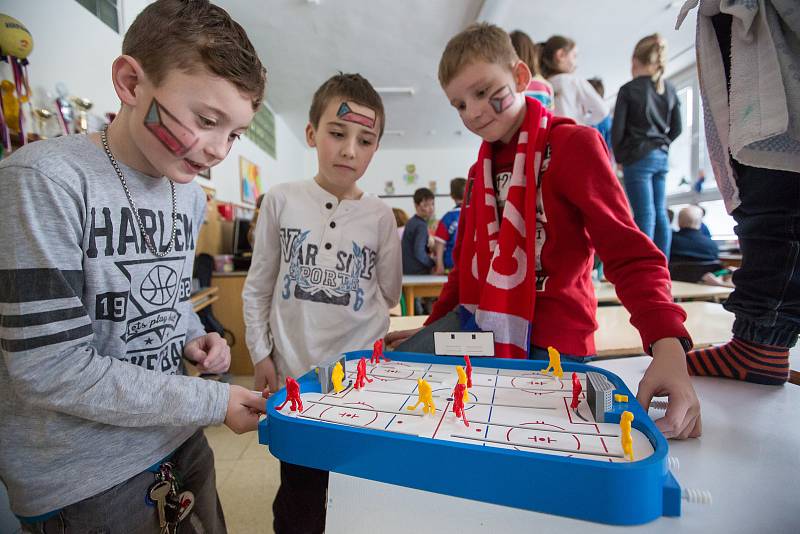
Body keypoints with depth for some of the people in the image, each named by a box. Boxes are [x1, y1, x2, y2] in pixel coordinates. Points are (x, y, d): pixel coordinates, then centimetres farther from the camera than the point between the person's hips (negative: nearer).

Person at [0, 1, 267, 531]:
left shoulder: (191, 195, 1)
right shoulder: (45, 180, -21)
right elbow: (52, 370, -24)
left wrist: (195, 338, -6)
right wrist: (214, 401, -20)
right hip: (81, 481, -6)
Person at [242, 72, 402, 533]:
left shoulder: (381, 215, -2)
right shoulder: (282, 200, -2)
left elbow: (389, 295, 6)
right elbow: (258, 287, 4)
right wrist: (260, 353, 3)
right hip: (294, 371, 0)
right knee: (300, 497, 16)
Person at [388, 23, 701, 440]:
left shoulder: (573, 144, -4)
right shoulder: (480, 170, 16)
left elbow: (629, 253, -12)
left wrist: (668, 343, -27)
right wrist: (432, 327, 17)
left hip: (550, 337, -5)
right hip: (477, 321, 6)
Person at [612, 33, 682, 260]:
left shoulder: (629, 89, -6)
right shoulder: (669, 89, 11)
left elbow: (617, 129, -8)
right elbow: (676, 128, 13)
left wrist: (619, 156, 5)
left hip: (638, 158, -6)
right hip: (662, 157, 6)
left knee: (644, 215, -8)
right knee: (660, 214, 9)